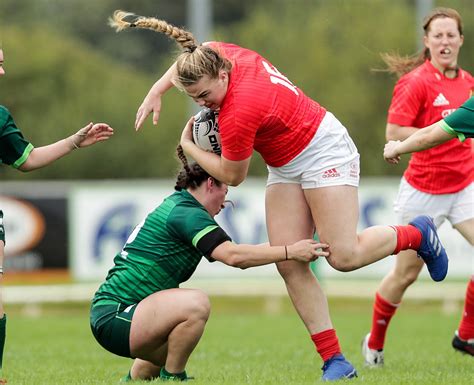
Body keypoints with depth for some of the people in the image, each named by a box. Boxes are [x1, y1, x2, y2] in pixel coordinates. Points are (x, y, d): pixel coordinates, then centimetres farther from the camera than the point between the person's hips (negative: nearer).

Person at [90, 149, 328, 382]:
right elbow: (233, 256, -28)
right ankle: (171, 377, -14)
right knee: (195, 304, -31)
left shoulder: (174, 205, 15)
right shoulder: (186, 212, -15)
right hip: (113, 316, -11)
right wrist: (290, 252, -23)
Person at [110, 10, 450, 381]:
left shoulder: (238, 113, -32)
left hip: (323, 151, -9)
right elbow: (190, 57, 16)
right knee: (290, 265, -7)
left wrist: (189, 146, -4)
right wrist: (155, 92, 11)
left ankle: (418, 234, 13)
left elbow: (232, 175, -17)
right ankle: (335, 362, -8)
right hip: (285, 167, 9)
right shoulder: (219, 53, -10)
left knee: (344, 256, -17)